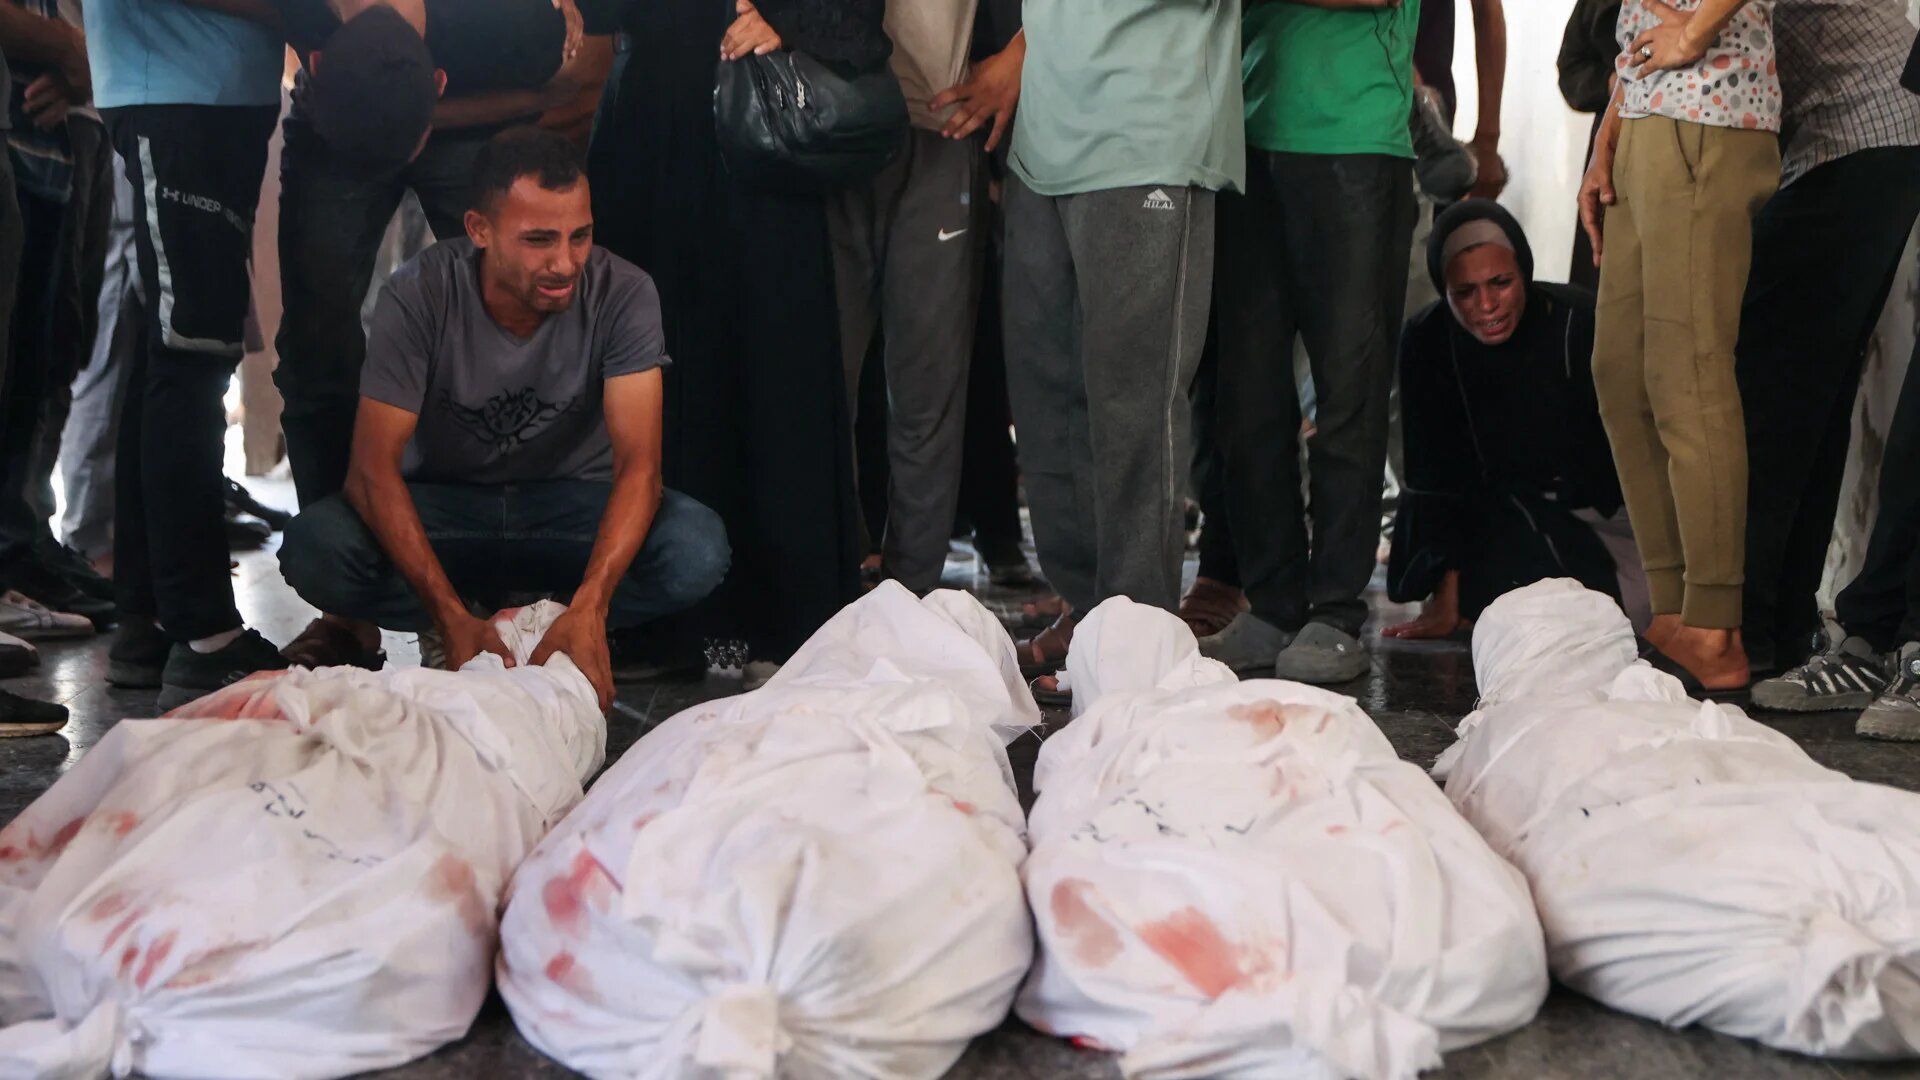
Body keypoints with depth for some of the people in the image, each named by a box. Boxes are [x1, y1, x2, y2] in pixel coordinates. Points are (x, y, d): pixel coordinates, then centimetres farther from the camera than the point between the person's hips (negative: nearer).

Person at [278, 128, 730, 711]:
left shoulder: (623, 294, -19)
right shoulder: (420, 293, -19)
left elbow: (638, 464, -25)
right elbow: (374, 467, -22)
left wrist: (588, 609, -42)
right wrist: (452, 618, -36)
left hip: (571, 499, 0)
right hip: (443, 500, 1)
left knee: (697, 549, -31)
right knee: (314, 547, -30)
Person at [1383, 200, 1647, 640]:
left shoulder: (1581, 321, -21)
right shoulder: (1426, 341, -15)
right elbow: (1434, 475, -14)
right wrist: (1447, 595, -20)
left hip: (1597, 514, -1)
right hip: (1498, 519, 1)